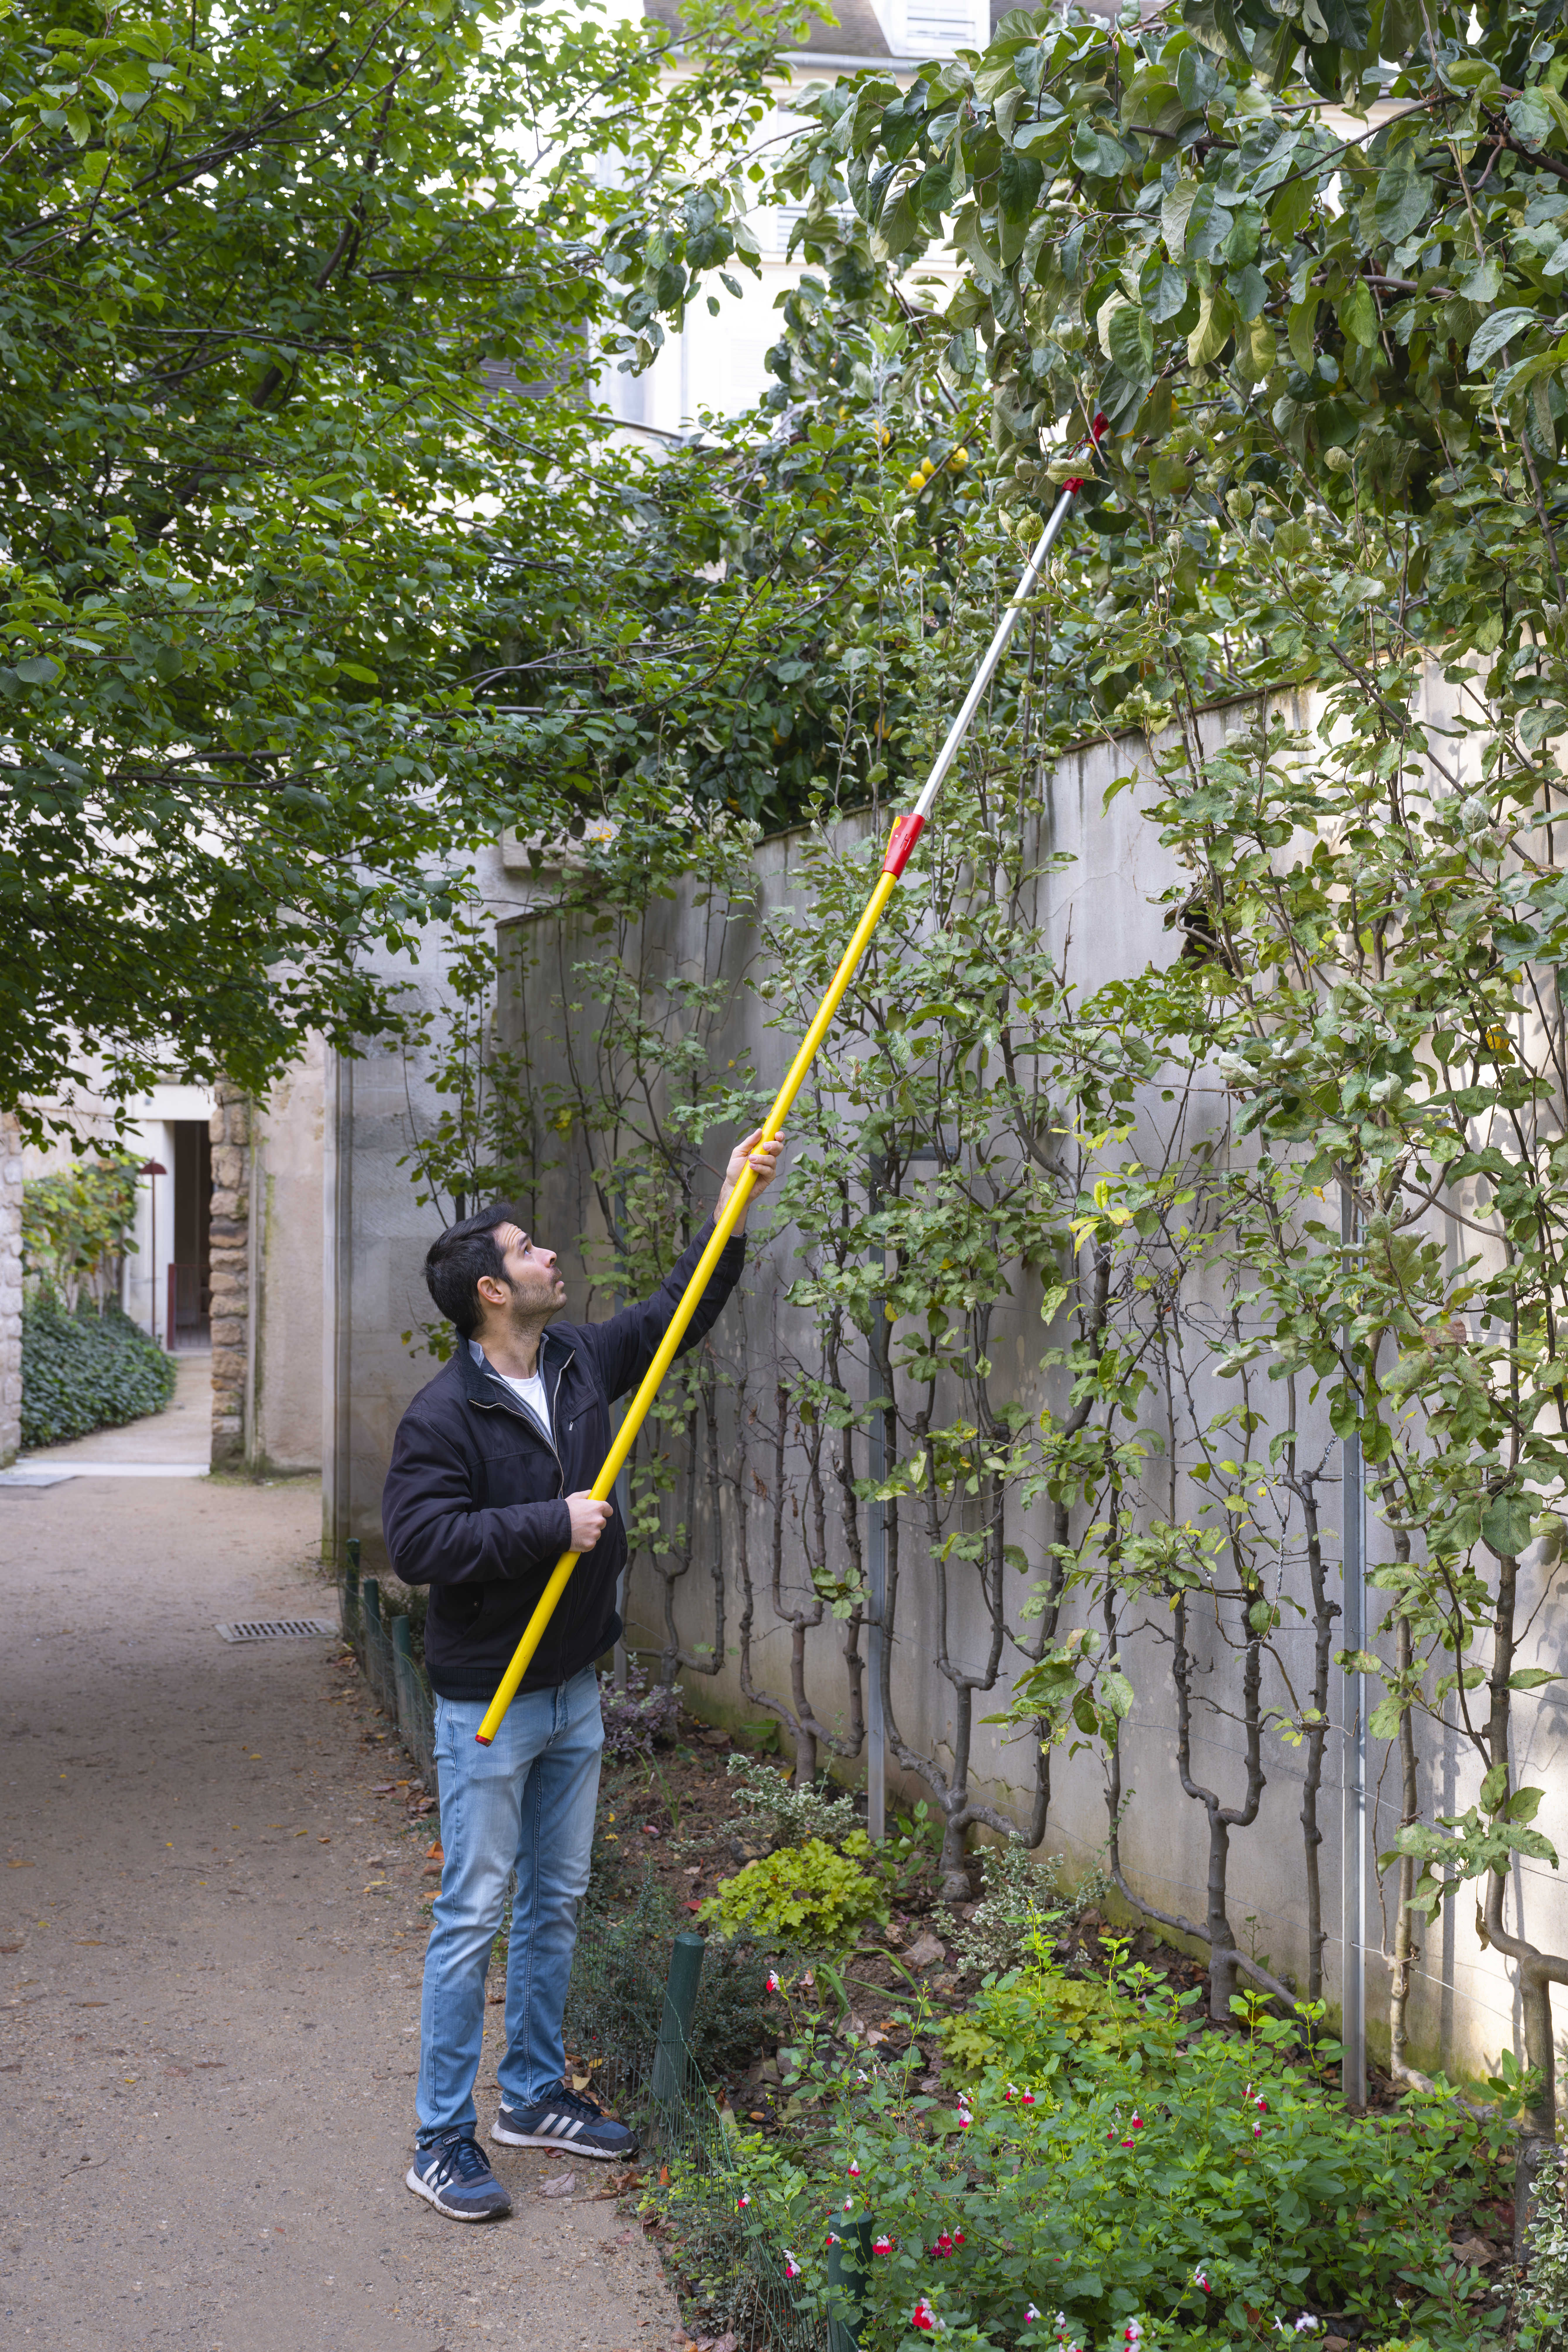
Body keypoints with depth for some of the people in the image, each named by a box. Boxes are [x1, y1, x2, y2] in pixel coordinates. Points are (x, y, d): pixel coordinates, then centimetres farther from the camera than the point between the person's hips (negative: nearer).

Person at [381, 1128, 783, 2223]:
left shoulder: (579, 1362, 4)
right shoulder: (443, 1416, -18)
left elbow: (674, 1315, 18)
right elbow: (419, 1540, -26)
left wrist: (729, 1212, 11)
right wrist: (553, 1525, -25)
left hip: (574, 1691, 7)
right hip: (490, 1707, -7)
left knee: (556, 1904, 17)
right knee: (473, 1916, -1)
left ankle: (535, 2095, 32)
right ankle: (443, 2140, 10)